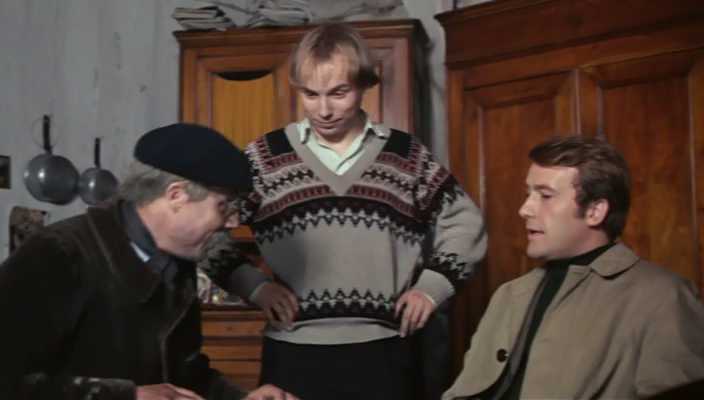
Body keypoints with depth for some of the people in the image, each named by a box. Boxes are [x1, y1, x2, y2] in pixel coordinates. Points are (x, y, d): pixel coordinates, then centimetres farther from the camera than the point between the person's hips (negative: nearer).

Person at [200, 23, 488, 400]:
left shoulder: (406, 155, 6)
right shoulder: (265, 156, 3)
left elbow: (464, 221, 15)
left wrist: (431, 287, 4)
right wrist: (254, 284, -4)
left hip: (380, 351, 1)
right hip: (294, 352, -1)